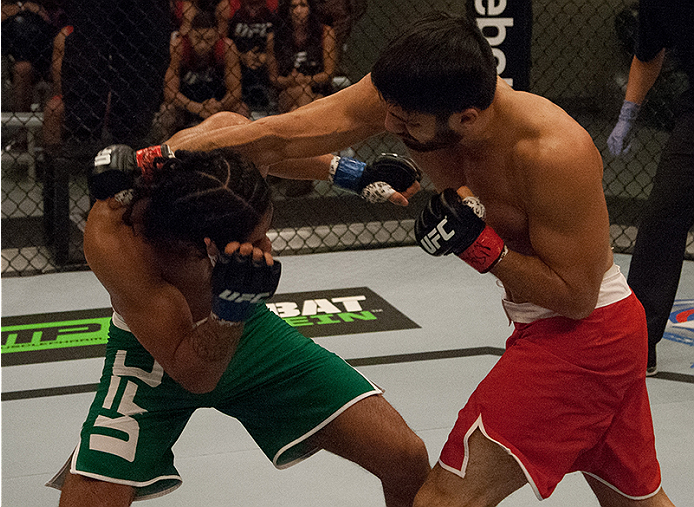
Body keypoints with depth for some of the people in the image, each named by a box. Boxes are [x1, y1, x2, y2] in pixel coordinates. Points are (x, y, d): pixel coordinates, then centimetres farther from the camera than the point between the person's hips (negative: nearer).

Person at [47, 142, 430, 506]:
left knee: (408, 460, -7)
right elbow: (192, 375, -31)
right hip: (154, 354, -4)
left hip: (245, 325, 4)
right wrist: (228, 311, -47)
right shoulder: (111, 237, -38)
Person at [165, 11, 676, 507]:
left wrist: (479, 243, -30)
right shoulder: (407, 94, -14)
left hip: (580, 334, -8)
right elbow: (273, 138, -15)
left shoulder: (557, 153, -31)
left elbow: (575, 295, -21)